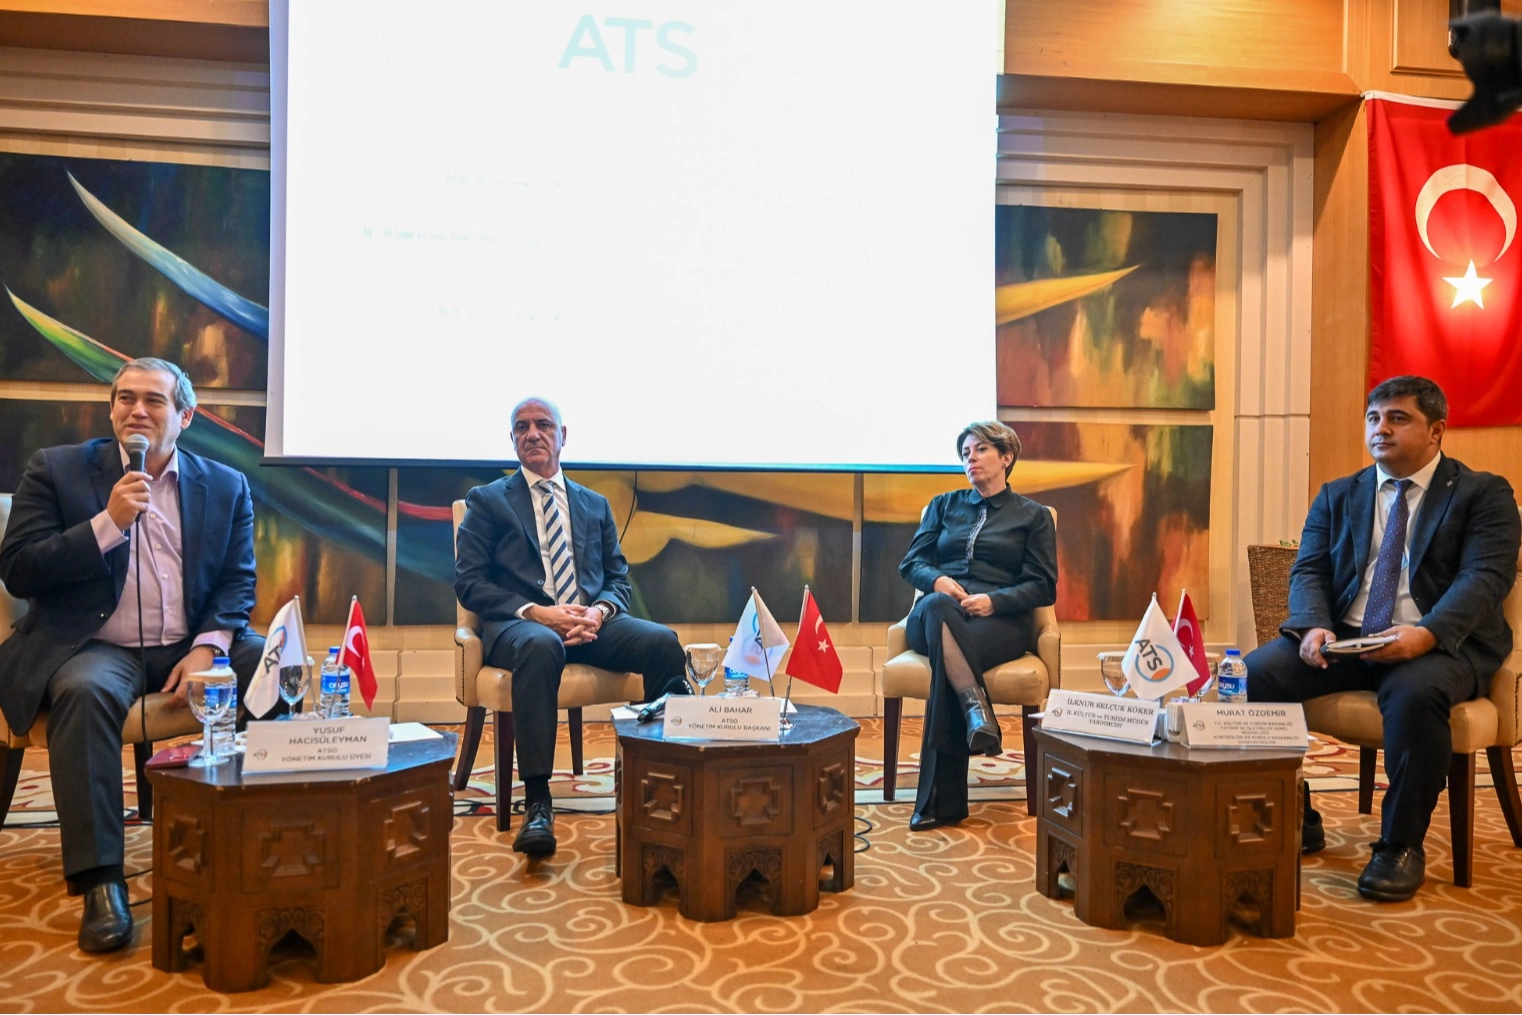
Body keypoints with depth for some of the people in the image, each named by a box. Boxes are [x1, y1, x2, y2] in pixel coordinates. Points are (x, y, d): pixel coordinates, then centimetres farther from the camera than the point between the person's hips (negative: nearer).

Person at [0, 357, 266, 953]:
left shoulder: (226, 487, 11)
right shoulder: (57, 470, 6)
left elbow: (238, 583, 6)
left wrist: (207, 647, -12)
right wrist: (109, 522, -15)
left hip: (193, 645, 2)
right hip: (97, 647, -2)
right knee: (84, 692, -35)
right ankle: (100, 882, -29)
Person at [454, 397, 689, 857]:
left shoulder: (595, 504, 23)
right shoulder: (487, 501, 13)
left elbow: (619, 580, 17)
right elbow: (469, 583, 2)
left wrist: (599, 611, -8)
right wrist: (536, 612, -14)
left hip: (590, 623, 3)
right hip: (520, 624, -3)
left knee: (663, 641, -27)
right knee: (540, 646, -40)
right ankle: (536, 803, -36)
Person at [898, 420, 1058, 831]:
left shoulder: (1034, 515, 19)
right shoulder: (944, 505, 26)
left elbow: (1042, 587, 7)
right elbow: (911, 562, 15)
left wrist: (993, 600, -13)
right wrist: (938, 580, -10)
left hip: (999, 619, -2)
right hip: (937, 616, 2)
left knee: (946, 660, -38)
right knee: (939, 607, -40)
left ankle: (940, 801, -41)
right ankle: (977, 709, -53)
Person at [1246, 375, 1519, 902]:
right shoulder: (1337, 496, 17)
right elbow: (1308, 571, 6)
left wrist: (1427, 633, -29)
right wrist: (1314, 626, -17)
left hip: (1439, 642, -4)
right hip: (1343, 639, 4)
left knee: (1414, 692, -38)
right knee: (1253, 674, -22)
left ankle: (1400, 847, -17)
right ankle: (1296, 821, -5)